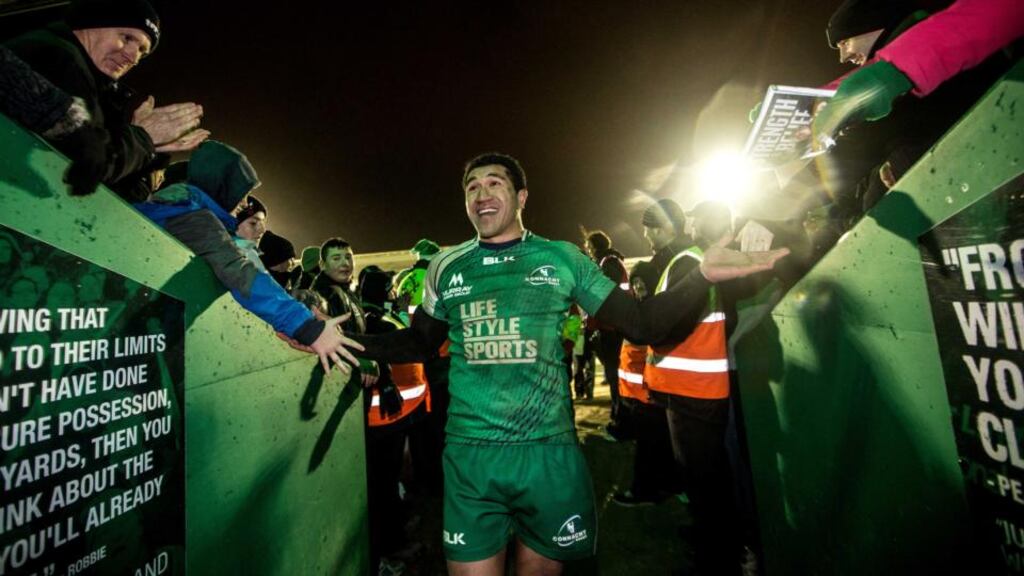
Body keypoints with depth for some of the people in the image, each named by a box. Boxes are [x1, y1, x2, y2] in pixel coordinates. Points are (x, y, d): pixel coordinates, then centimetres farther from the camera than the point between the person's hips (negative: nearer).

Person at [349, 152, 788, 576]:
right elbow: (420, 342, 15)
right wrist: (349, 340, 2)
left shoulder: (562, 258, 1)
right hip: (469, 454, 1)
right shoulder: (446, 267, 5)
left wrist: (703, 275, -14)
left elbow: (639, 324, 0)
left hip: (549, 451, 0)